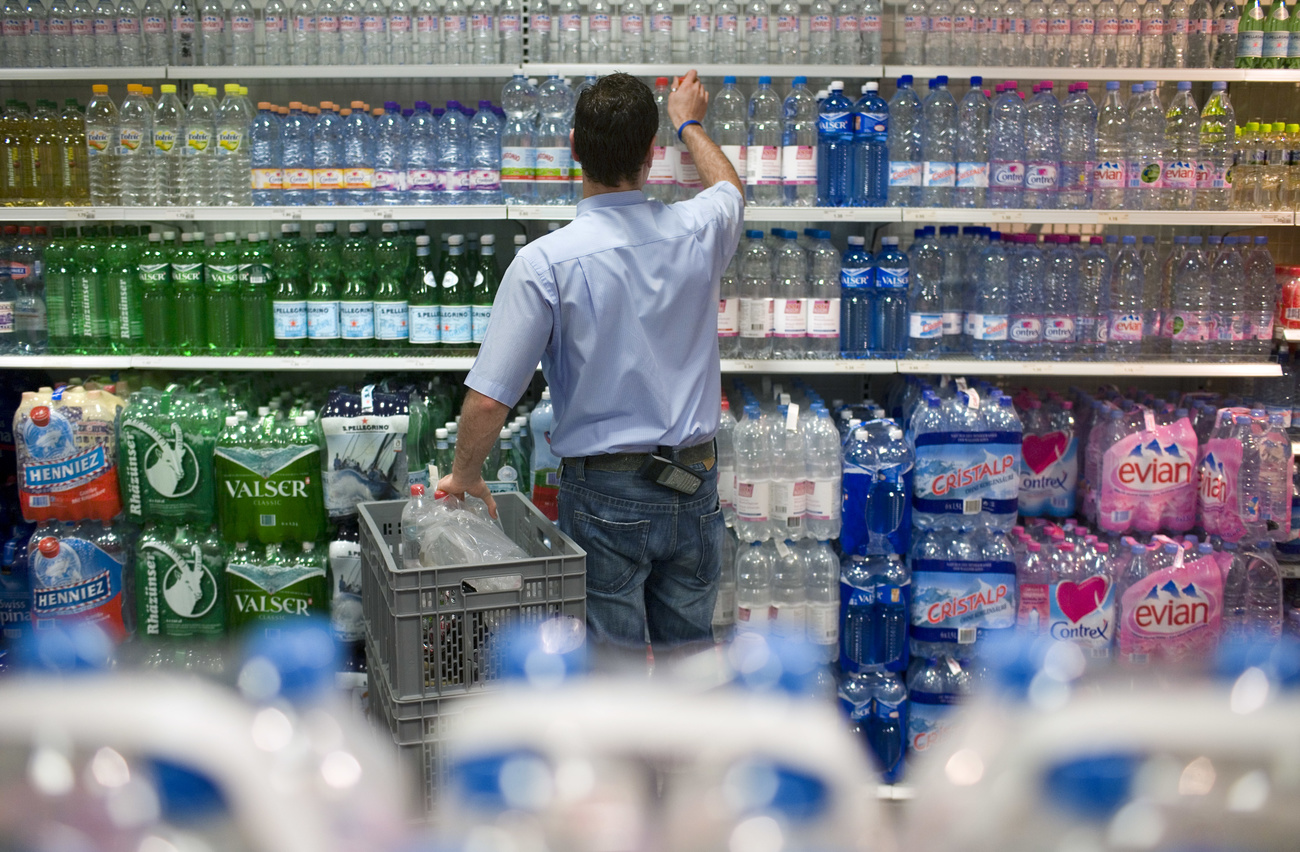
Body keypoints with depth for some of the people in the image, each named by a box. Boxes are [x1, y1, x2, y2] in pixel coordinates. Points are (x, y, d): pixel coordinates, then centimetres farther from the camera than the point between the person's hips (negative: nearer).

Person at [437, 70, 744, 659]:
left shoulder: (546, 261, -17)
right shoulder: (697, 232, -5)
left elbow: (489, 397, -16)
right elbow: (730, 189, 23)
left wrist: (464, 475, 3)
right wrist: (689, 124, 41)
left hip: (605, 491, -4)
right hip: (694, 485, 4)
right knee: (688, 655, 16)